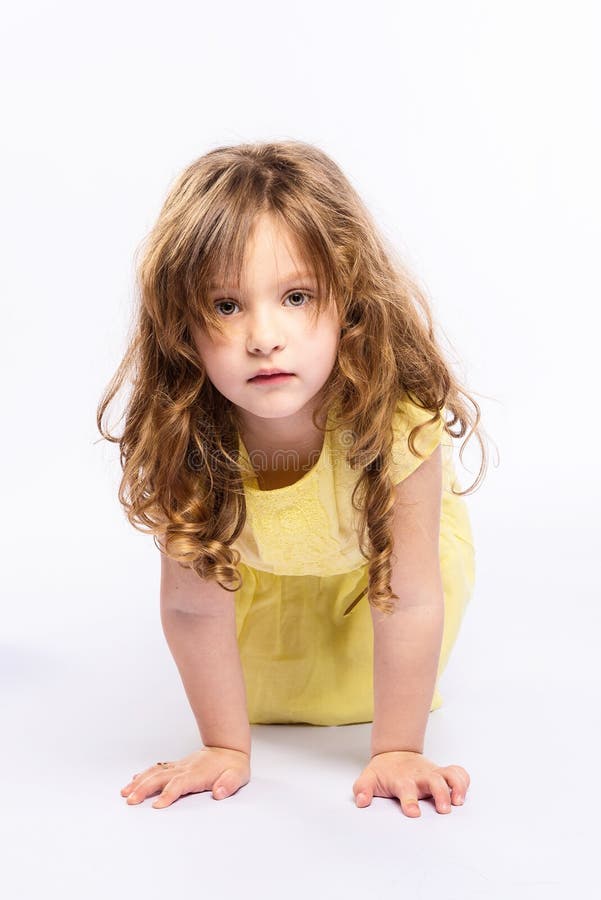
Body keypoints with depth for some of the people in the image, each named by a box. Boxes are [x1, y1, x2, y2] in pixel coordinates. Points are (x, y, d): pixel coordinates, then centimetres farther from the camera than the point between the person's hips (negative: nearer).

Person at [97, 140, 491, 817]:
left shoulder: (396, 419, -43)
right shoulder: (183, 433, -36)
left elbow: (408, 603, -34)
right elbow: (193, 605, -25)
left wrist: (396, 751, -27)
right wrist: (226, 746, -18)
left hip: (376, 555, -1)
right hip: (258, 565, 2)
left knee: (355, 694, 0)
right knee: (262, 692, 5)